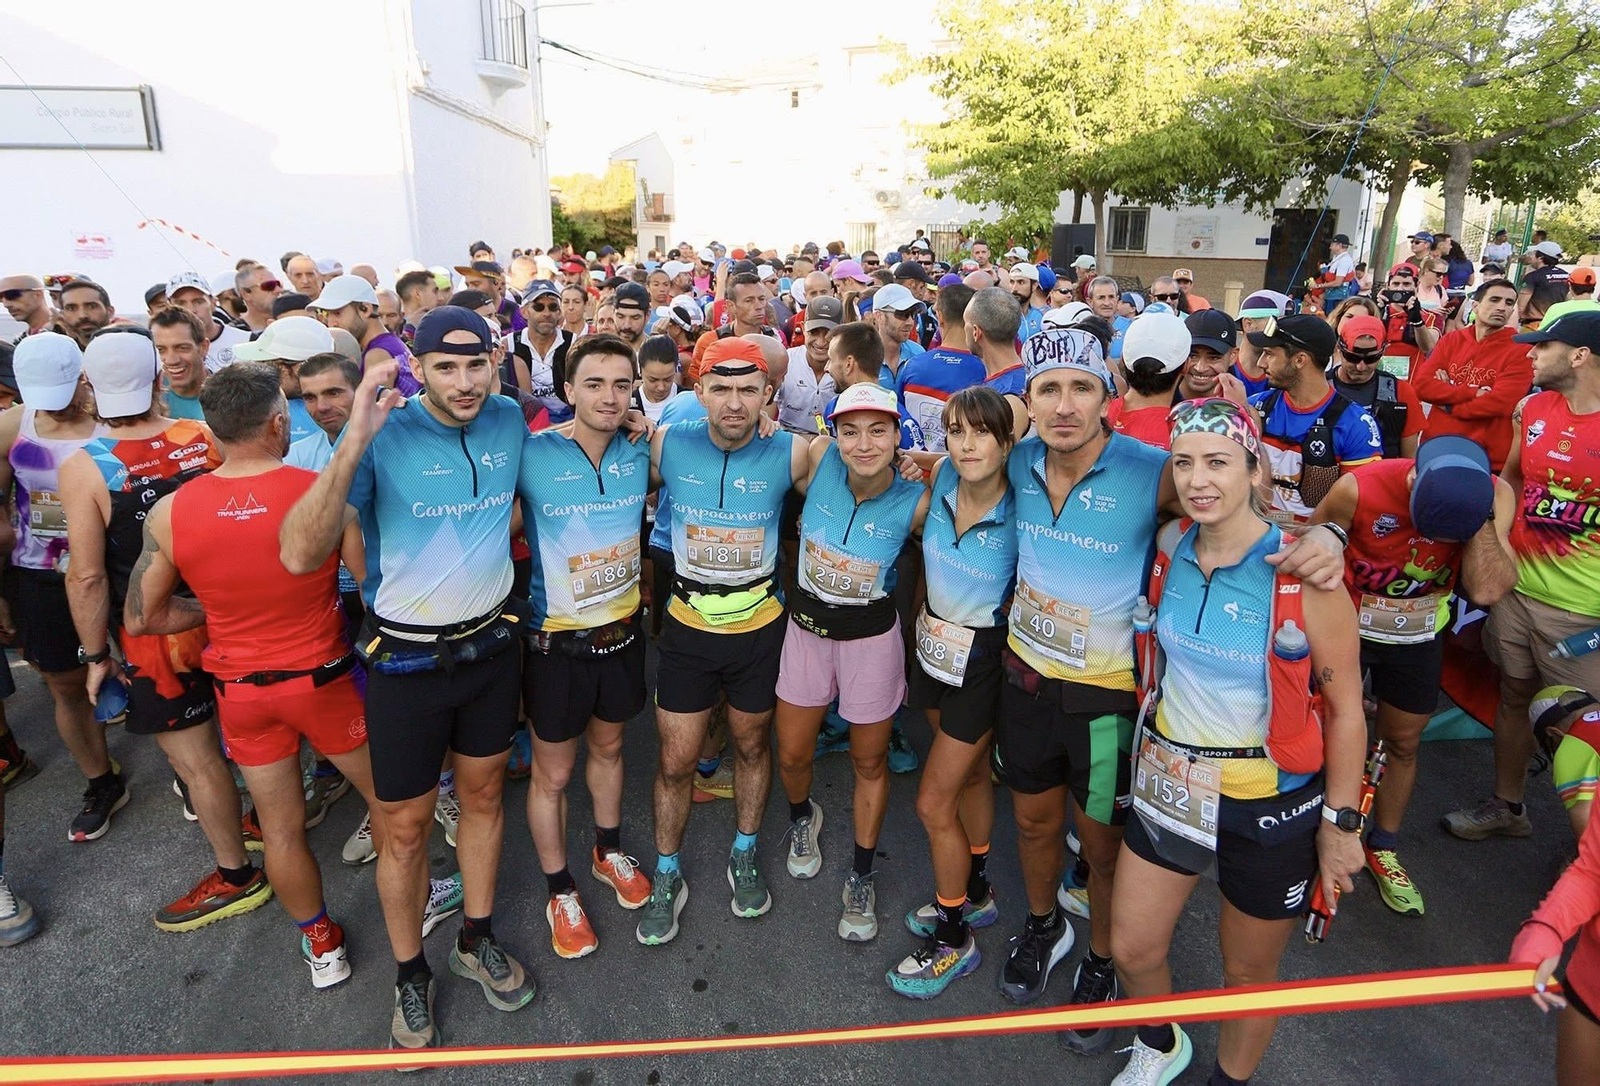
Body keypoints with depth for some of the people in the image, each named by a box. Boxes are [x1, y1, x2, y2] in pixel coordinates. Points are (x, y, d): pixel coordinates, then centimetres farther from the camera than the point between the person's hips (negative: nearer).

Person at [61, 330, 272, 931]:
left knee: (195, 759, 8)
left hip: (156, 635, -4)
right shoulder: (206, 437, -8)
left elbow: (87, 577, -16)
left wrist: (95, 655, -3)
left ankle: (236, 875, 22)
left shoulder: (84, 468, -17)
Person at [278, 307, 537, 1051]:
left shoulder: (511, 423, -5)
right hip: (405, 659, -4)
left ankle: (475, 942, 41)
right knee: (405, 827, 10)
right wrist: (355, 443, -38)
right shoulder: (384, 435, -19)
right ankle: (409, 975, 33)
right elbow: (299, 555, -31)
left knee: (483, 796, 19)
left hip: (490, 645, 4)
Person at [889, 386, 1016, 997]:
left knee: (933, 803, 0)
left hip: (981, 660, -5)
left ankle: (953, 940, 21)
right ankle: (976, 894, 43)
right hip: (933, 643, 5)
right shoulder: (940, 476, -9)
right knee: (971, 771, 23)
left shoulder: (1022, 509, -22)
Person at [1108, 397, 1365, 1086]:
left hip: (1272, 805, -4)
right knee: (1131, 949, 15)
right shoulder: (1170, 546, -6)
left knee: (1248, 970, 17)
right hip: (1169, 784, 4)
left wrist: (1340, 822, -7)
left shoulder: (1303, 574, -20)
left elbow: (1345, 709, -11)